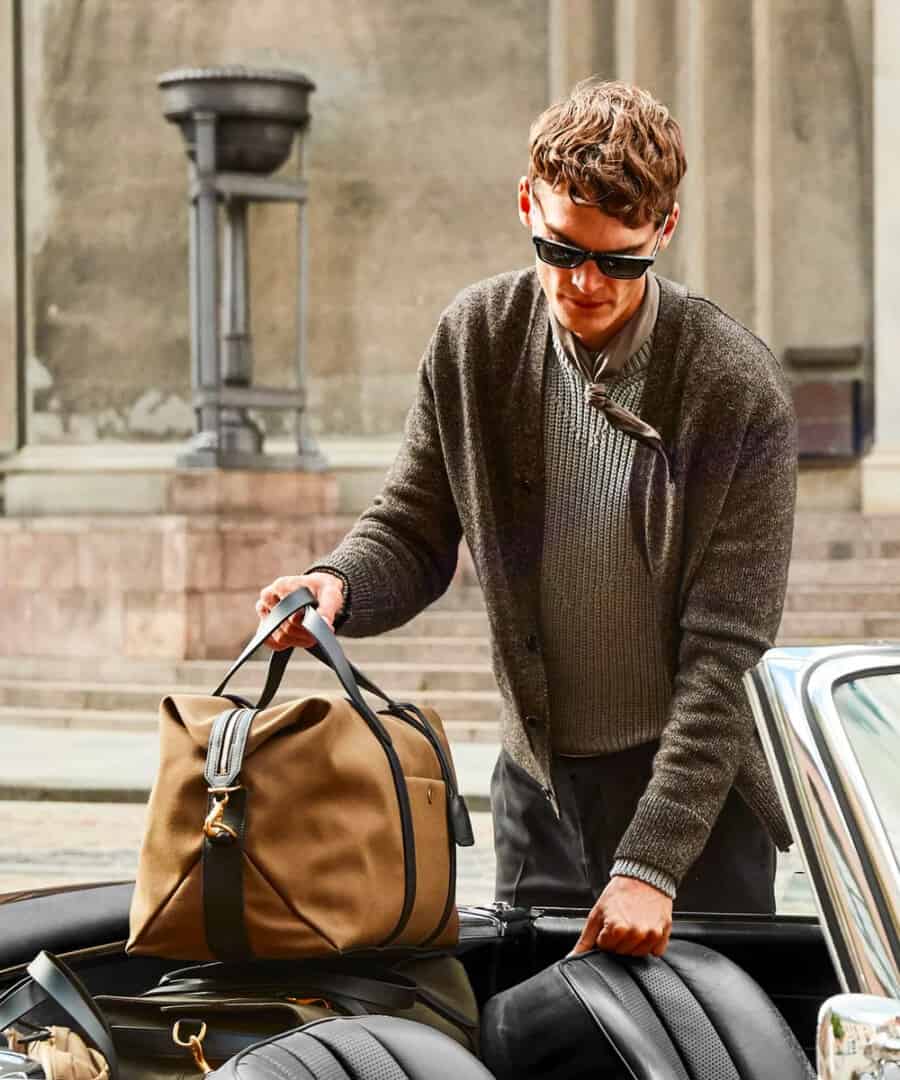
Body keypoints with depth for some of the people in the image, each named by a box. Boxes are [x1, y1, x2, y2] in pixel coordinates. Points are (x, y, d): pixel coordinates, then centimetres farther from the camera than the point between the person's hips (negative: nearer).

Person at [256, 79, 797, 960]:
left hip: (692, 787, -3)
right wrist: (338, 585, -18)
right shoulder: (473, 340, -3)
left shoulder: (738, 388, -17)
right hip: (538, 783, 4)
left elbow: (725, 651, -18)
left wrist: (651, 863, -24)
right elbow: (415, 529, 7)